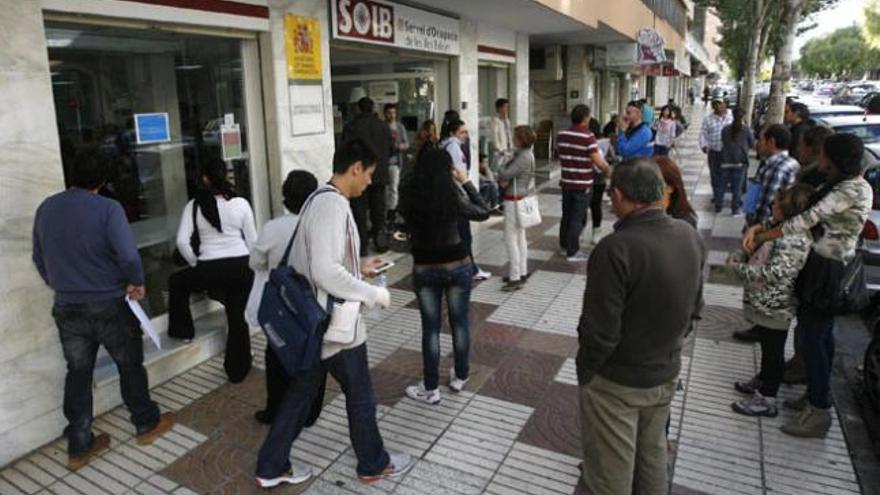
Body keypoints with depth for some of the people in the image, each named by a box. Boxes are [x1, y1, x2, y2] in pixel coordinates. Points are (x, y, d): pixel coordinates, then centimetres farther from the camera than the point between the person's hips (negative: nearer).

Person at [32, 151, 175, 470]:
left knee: (77, 374, 15)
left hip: (66, 308, 5)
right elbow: (128, 255, -26)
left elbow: (39, 260, 12)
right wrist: (137, 283, -7)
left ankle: (79, 447, 24)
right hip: (108, 305, -5)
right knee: (130, 365, 14)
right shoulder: (107, 209, -17)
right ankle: (147, 424, 29)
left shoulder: (46, 209, 2)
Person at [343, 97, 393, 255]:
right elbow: (391, 149, 8)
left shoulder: (351, 127, -9)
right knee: (378, 208, 13)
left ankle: (362, 246, 3)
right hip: (380, 174, 3)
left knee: (359, 210, 3)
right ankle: (380, 241, 18)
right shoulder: (383, 126, 1)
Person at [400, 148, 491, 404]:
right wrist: (466, 182, 4)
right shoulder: (452, 195, -15)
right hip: (458, 265, -1)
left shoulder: (408, 196, -10)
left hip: (424, 268, 1)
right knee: (460, 323, 17)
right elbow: (483, 212, -1)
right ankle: (460, 377, 33)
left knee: (430, 328, 10)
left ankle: (431, 389, 19)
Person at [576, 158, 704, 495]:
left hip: (617, 382, -6)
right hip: (667, 373, 7)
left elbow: (600, 332, -26)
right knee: (653, 458, 26)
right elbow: (693, 307, 7)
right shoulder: (690, 236, -6)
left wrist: (584, 372, -8)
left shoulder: (615, 249, -30)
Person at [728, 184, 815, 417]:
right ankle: (762, 381, 43)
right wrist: (741, 256, -2)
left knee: (773, 350, 5)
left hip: (773, 308, -9)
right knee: (768, 347, 25)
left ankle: (767, 401, 19)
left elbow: (772, 275, -29)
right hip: (767, 304, 9)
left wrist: (737, 267, -19)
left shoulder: (794, 241, -27)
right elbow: (761, 254, 16)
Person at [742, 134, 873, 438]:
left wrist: (761, 236, -19)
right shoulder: (839, 185, 12)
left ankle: (820, 412, 7)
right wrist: (758, 229, -4)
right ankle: (817, 396, 32)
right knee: (822, 335, 18)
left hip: (829, 270, -10)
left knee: (811, 338, -3)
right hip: (824, 265, 10)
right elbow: (796, 208, 7)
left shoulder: (852, 189, -19)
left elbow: (808, 219, -24)